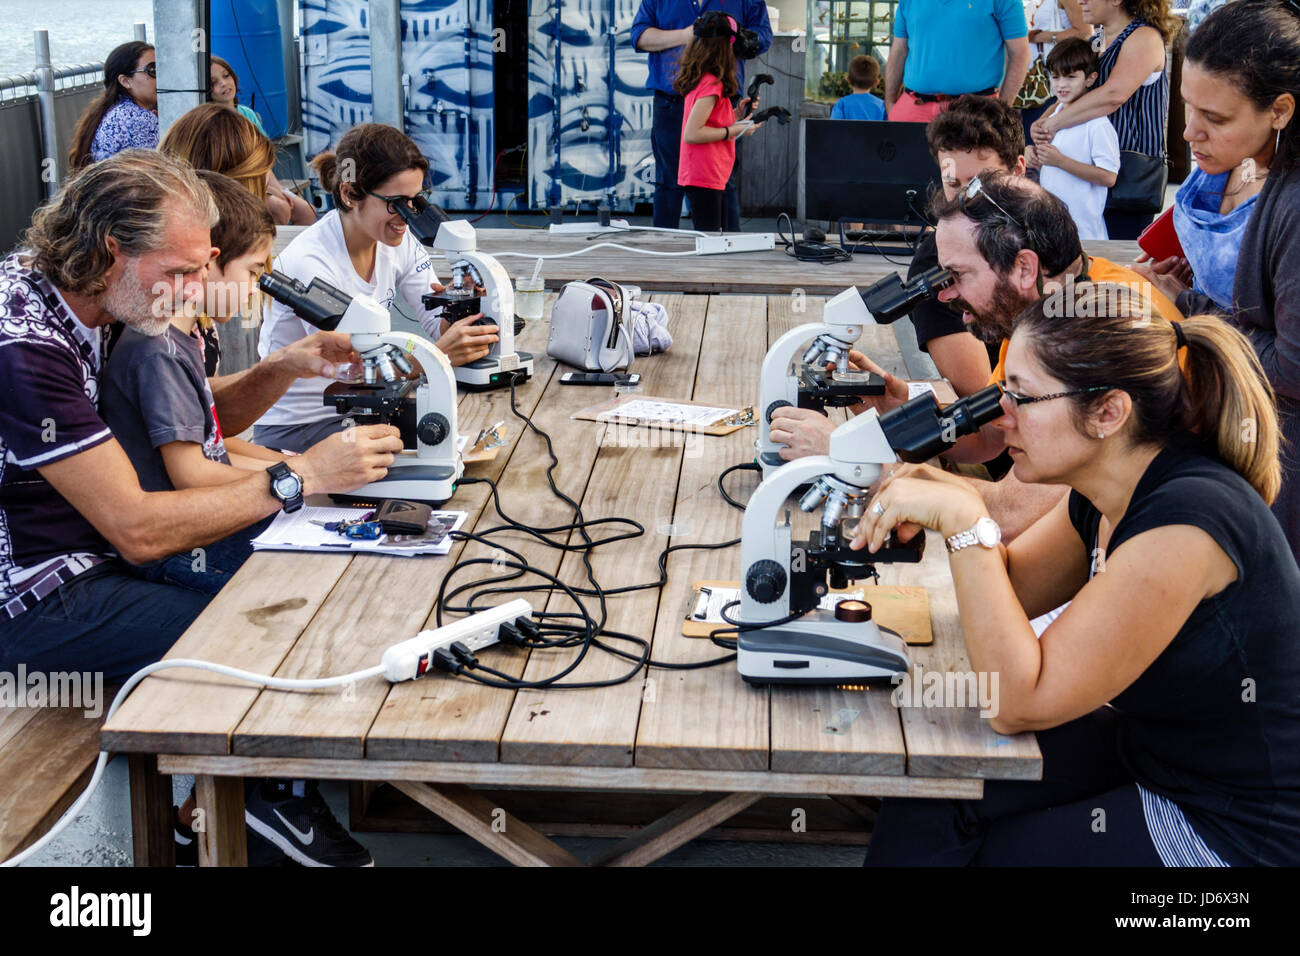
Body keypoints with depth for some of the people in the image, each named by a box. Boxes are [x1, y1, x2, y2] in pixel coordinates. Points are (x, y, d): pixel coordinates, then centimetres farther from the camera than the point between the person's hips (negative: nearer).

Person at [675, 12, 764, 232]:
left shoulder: (697, 80, 13)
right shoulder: (712, 84, -16)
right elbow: (691, 134, -22)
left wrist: (736, 114, 15)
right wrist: (733, 130, -15)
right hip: (704, 179, -10)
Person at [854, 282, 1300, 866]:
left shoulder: (1186, 521, -30)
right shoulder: (1104, 495, -4)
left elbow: (1015, 702, -28)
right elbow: (1010, 585, 13)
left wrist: (966, 523, -29)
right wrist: (941, 499, -6)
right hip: (1146, 746, 8)